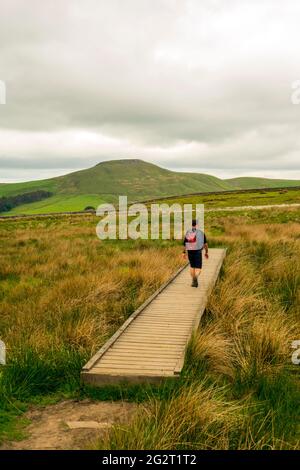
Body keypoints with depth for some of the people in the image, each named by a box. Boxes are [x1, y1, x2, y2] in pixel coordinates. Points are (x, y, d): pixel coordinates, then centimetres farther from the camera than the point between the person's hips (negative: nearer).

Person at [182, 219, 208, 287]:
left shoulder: (188, 233, 1)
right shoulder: (201, 233, -3)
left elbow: (184, 243, 0)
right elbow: (205, 243, 0)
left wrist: (184, 252, 7)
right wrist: (206, 252, 11)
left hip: (190, 252, 3)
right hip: (198, 252, -3)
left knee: (192, 266, 22)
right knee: (198, 268, -1)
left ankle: (193, 281, 25)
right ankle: (195, 277, -31)